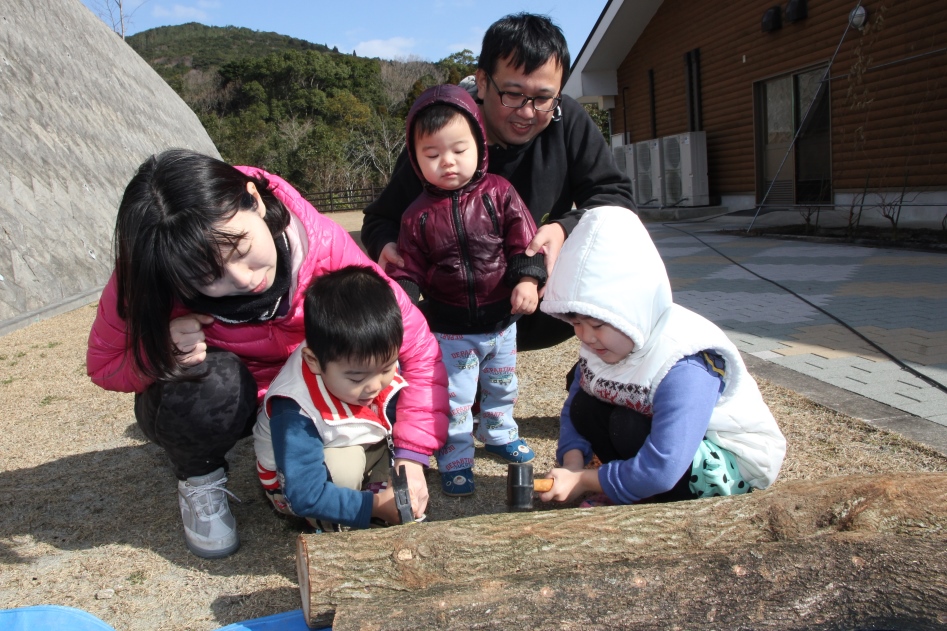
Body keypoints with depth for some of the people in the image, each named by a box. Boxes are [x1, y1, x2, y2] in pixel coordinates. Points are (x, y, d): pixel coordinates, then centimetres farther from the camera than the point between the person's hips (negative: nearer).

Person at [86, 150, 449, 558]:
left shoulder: (323, 244, -30)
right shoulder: (145, 280, -27)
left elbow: (417, 345, -27)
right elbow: (103, 364, -11)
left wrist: (411, 455, -34)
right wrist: (161, 353, -34)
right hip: (212, 403, -1)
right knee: (214, 379, -35)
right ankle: (199, 481, -2)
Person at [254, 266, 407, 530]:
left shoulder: (378, 362, -25)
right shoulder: (294, 412, -39)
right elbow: (306, 496, -36)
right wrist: (376, 505, -35)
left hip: (363, 449, 5)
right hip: (295, 481, -5)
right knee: (344, 465, -36)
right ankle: (331, 528, -8)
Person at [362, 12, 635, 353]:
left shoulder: (568, 122, -11)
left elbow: (614, 195, -11)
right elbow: (382, 217, -5)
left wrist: (566, 230, -32)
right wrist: (387, 245, -29)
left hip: (545, 306, 2)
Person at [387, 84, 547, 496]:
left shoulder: (498, 193, -8)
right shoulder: (419, 215, -8)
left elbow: (523, 239, -7)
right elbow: (410, 267, -2)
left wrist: (528, 278, -20)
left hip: (501, 319, 2)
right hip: (450, 328, -2)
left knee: (502, 385, 23)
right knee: (453, 399, 3)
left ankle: (499, 434, 47)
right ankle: (455, 460, 22)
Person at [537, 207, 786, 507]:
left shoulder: (684, 367, -35)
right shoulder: (597, 344, -10)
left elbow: (661, 471, -40)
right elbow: (572, 412, 0)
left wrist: (582, 481, -29)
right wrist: (572, 463, -20)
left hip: (734, 462, -7)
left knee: (628, 426, -31)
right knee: (584, 406, -12)